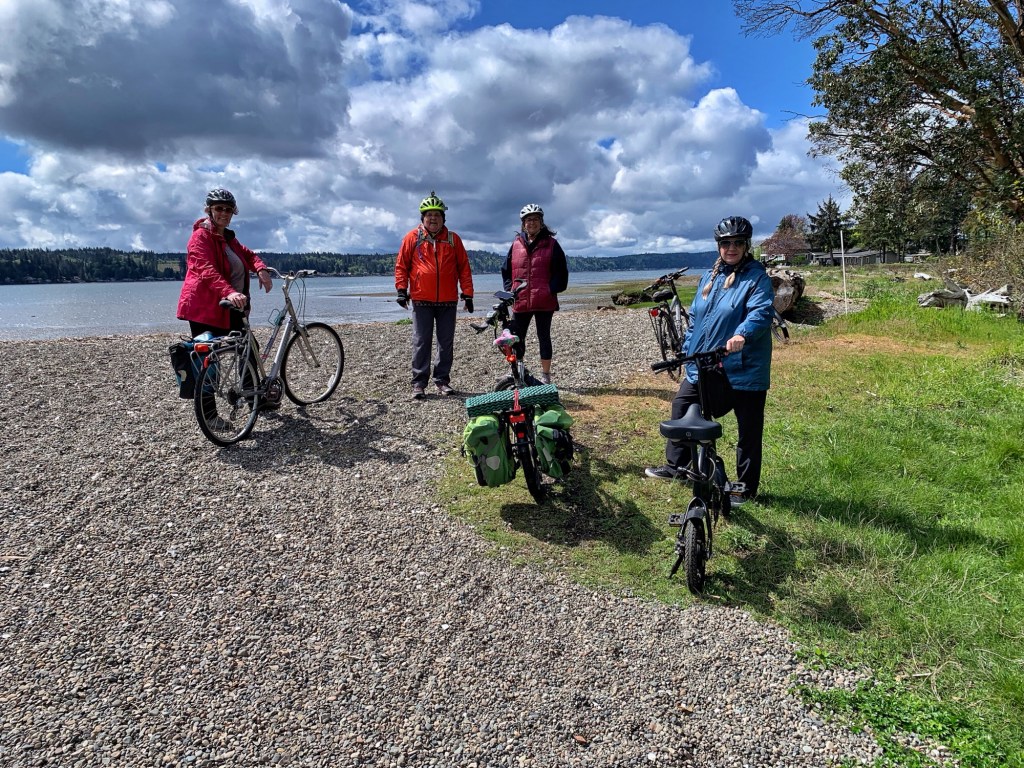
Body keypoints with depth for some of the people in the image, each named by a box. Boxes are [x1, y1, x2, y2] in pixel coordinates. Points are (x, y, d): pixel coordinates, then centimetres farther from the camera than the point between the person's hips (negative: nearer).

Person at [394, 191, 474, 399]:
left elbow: (464, 267, 8)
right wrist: (401, 289, -2)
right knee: (421, 342, 0)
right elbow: (401, 265, 6)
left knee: (446, 343, 7)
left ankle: (443, 380, 18)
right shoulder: (412, 237, 4)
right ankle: (419, 383, 6)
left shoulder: (453, 239, 7)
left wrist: (467, 293, 3)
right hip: (421, 300, -1)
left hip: (448, 301, 2)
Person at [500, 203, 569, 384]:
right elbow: (506, 270, 16)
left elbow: (561, 271, 1)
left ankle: (545, 375, 16)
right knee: (516, 338, 5)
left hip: (544, 301, -2)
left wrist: (551, 290, -10)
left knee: (544, 337, 7)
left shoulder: (551, 244, 2)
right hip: (521, 301, 3)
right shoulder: (516, 244, 10)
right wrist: (510, 289, 2)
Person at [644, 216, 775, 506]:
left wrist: (742, 334, -44)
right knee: (681, 409, 15)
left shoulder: (757, 277, -8)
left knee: (749, 430, 5)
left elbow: (761, 312, -25)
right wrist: (688, 350, 14)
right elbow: (695, 317, 18)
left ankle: (746, 487, 20)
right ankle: (675, 466, 31)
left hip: (743, 370, -6)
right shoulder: (709, 277, 12)